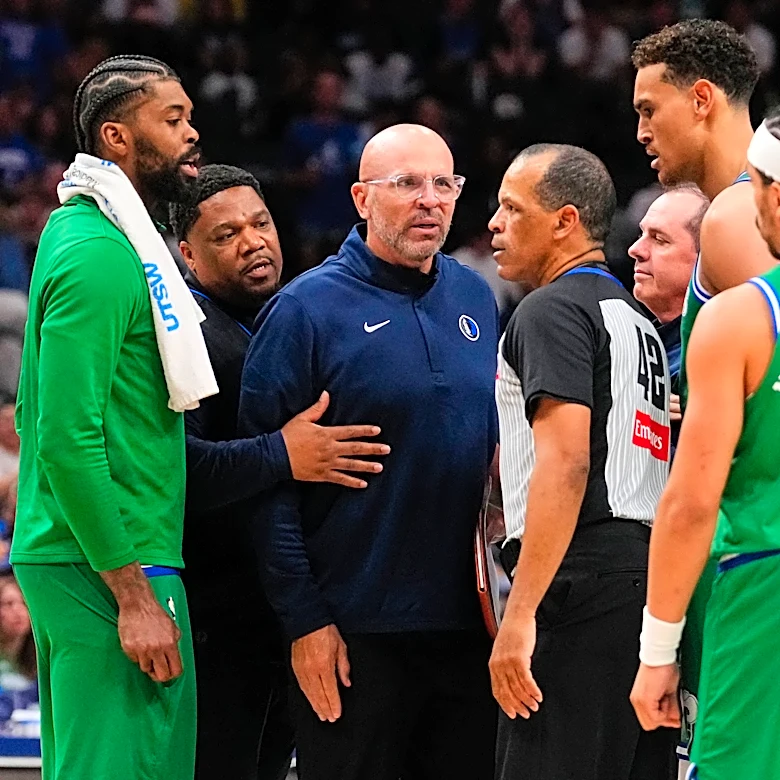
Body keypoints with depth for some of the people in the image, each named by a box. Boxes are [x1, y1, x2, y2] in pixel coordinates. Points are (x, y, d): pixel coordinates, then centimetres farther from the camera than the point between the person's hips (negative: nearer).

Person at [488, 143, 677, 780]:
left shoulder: (553, 310, -5)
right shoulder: (635, 318, 24)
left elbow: (565, 461, -16)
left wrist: (520, 615, -20)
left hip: (584, 582, -10)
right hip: (650, 573, 10)